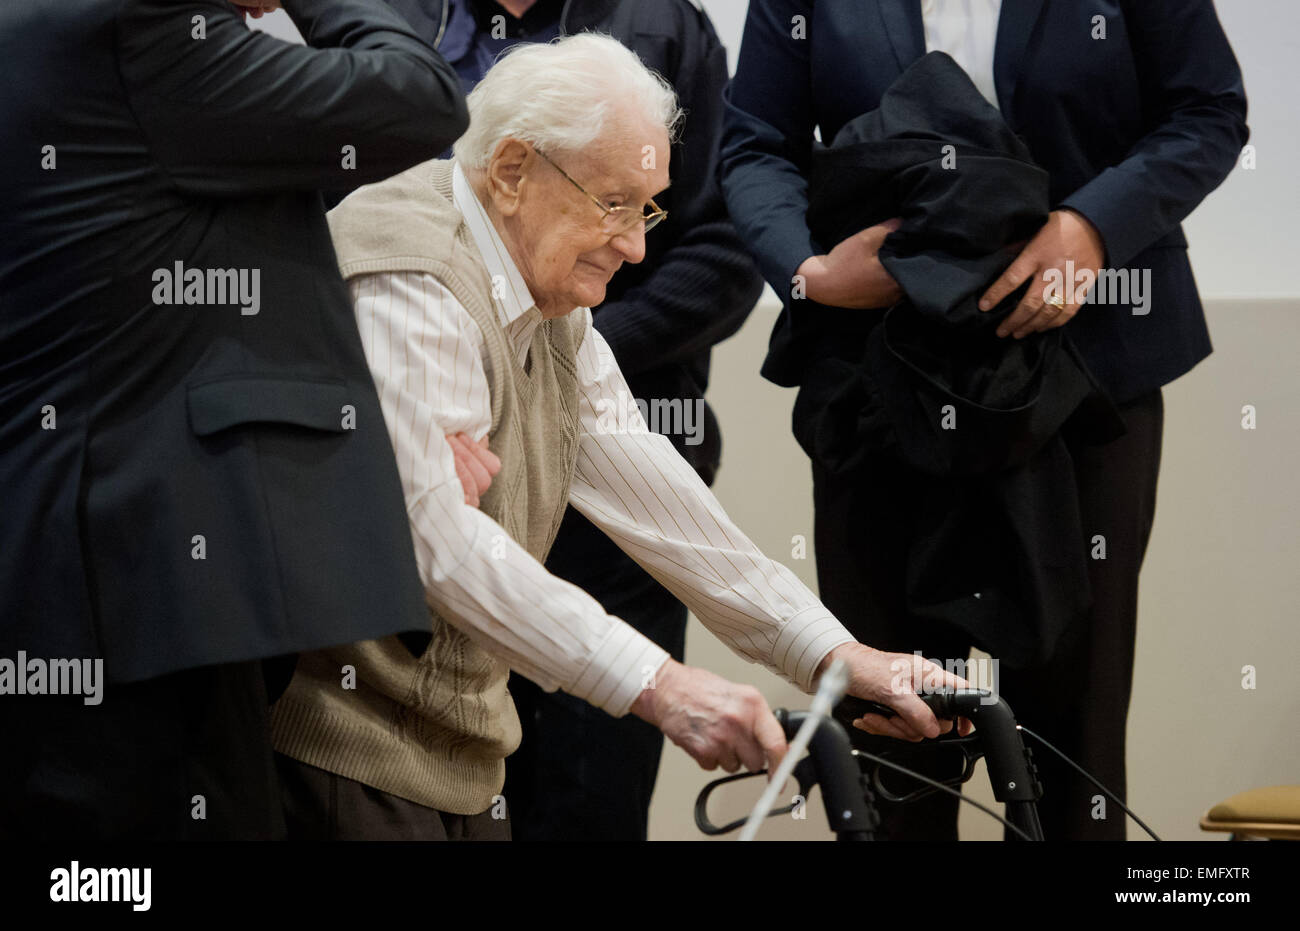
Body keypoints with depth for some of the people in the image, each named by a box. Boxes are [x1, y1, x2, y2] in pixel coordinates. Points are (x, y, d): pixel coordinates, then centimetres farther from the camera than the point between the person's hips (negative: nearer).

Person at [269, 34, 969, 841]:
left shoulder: (554, 313, 14)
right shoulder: (407, 288, -18)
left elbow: (650, 497, 11)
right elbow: (435, 537, -28)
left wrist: (833, 654, 1)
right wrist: (659, 686, -33)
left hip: (461, 754, 9)